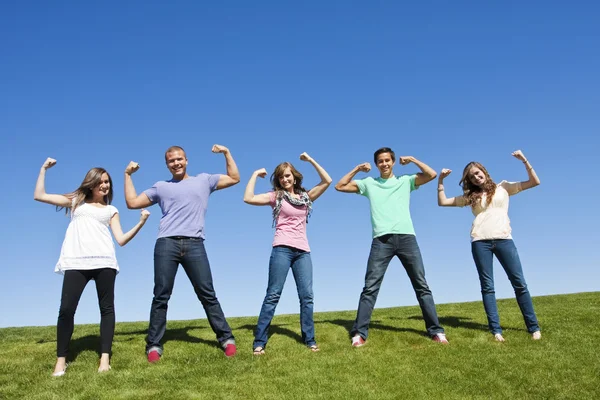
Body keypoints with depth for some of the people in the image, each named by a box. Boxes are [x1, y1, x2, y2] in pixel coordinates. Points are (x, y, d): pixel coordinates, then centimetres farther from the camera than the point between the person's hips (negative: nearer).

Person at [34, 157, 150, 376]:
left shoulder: (111, 210, 22)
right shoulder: (76, 201, 22)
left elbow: (121, 239, 11)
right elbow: (39, 195, 19)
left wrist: (141, 223, -1)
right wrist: (44, 169, 19)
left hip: (103, 261, 1)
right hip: (76, 262, -1)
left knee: (107, 308, -3)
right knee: (66, 309, -8)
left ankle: (105, 358, -1)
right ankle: (61, 360, 1)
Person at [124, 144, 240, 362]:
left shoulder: (203, 180, 19)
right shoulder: (161, 186, 20)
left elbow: (234, 178, 20)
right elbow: (132, 202, 19)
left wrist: (227, 153, 14)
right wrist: (128, 175, 20)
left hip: (194, 245, -1)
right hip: (166, 244, 1)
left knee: (207, 295, 1)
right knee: (161, 297, 0)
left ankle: (227, 338, 7)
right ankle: (153, 345, 7)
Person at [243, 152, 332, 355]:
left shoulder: (305, 197, 16)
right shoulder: (276, 196, 6)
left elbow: (327, 181, 11)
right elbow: (248, 198, -6)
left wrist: (310, 160, 9)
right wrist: (255, 174, 2)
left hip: (303, 251, 4)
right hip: (282, 249, -3)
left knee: (307, 295, 0)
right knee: (273, 295, -6)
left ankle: (309, 339, 7)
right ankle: (259, 342, -4)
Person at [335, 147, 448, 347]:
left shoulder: (405, 181, 16)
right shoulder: (369, 183, 17)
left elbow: (432, 174, 5)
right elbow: (340, 186, 16)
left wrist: (412, 160, 10)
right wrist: (357, 169, 12)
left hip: (406, 237, 1)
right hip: (381, 240, 0)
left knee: (422, 286, 1)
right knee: (370, 288, -7)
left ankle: (436, 331, 6)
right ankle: (359, 334, -7)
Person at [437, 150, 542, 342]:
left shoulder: (503, 187, 13)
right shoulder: (470, 196, 17)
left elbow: (535, 182, 9)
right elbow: (442, 202, 16)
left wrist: (524, 161, -2)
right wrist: (441, 181, 9)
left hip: (503, 239, -1)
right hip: (480, 241, 2)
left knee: (519, 283, -4)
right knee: (487, 286, -2)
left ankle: (533, 327, 3)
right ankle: (496, 330, 0)